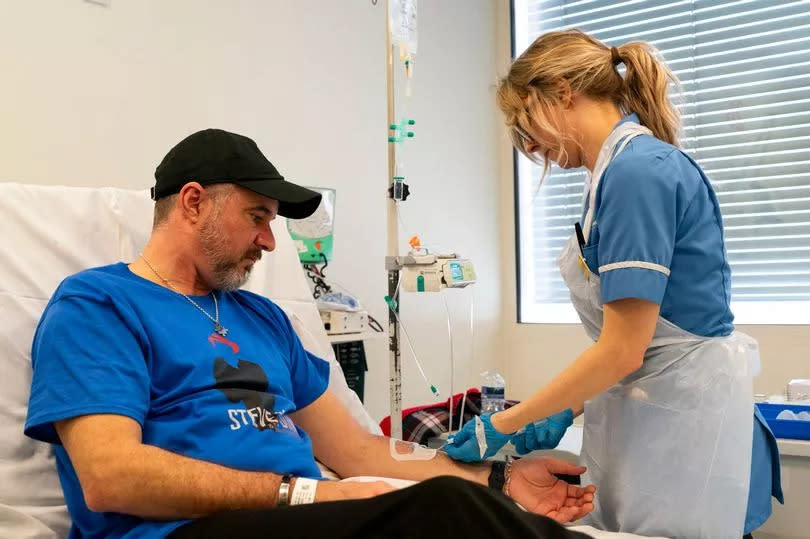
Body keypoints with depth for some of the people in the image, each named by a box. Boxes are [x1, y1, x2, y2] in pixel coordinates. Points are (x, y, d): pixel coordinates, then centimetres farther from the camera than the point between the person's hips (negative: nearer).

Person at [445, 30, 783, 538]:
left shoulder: (638, 171, -20)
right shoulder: (622, 170, 9)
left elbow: (622, 351, -22)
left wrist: (504, 424, -14)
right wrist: (568, 412, 8)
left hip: (682, 420, -9)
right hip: (645, 414, 9)